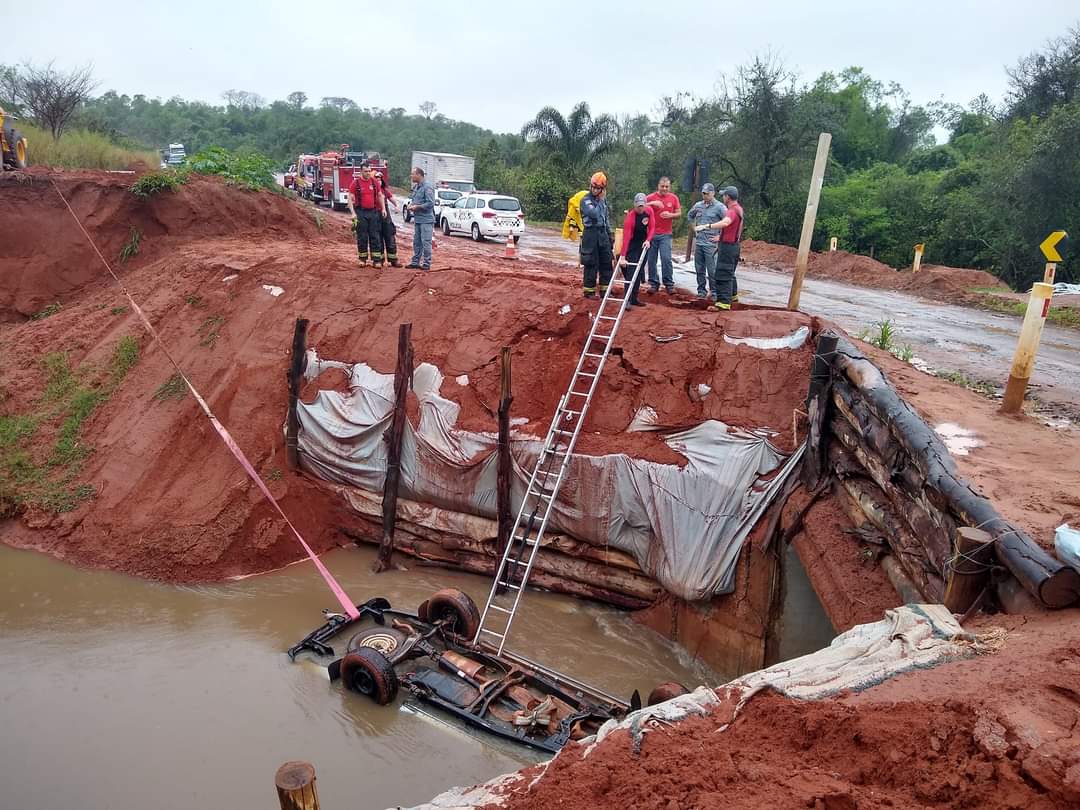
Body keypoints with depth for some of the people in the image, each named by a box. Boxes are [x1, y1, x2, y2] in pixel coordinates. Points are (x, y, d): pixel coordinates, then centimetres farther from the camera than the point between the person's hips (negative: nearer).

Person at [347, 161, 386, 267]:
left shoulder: (374, 182, 6)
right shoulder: (355, 183, -4)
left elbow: (380, 196, 16)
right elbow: (350, 199, -4)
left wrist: (383, 208, 7)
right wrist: (353, 213, -13)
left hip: (373, 212, 3)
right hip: (361, 213, -3)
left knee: (375, 237, 1)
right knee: (362, 237, 3)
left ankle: (376, 260, 2)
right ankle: (362, 259, 12)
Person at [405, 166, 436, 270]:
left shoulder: (427, 187, -14)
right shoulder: (415, 187, 14)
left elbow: (430, 203, -20)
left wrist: (417, 207, -15)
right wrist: (411, 204, 5)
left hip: (426, 220, -9)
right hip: (417, 219, 9)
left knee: (426, 242, -6)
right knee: (416, 242, 14)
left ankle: (427, 263, -1)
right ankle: (415, 262, 21)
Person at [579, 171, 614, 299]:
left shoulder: (603, 199, 12)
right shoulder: (586, 200, -9)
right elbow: (594, 214, -25)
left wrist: (610, 234, 19)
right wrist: (600, 201, -14)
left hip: (603, 233, 7)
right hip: (591, 233, -7)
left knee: (607, 262, 7)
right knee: (591, 264, -3)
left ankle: (604, 289, 15)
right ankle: (589, 290, 6)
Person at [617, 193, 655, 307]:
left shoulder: (649, 211, -8)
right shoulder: (630, 217, -26)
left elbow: (652, 227, 0)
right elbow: (625, 238, -31)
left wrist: (648, 240, -19)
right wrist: (623, 256, -36)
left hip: (643, 244, 6)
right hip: (632, 245, -6)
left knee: (639, 271, 10)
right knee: (631, 271, -13)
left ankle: (634, 298, 17)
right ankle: (627, 299, -13)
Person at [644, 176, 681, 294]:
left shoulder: (674, 198, 7)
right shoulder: (651, 197, 0)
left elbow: (679, 213, 10)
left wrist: (671, 215, -10)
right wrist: (652, 203, -22)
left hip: (665, 234, 0)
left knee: (666, 258, -8)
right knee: (651, 260, 3)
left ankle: (669, 284, 0)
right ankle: (654, 283, 13)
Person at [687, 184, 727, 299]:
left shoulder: (719, 207, -8)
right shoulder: (698, 205, 10)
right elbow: (689, 216, 29)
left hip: (711, 243, -6)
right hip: (698, 242, 6)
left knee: (712, 270, -5)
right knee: (699, 269, 11)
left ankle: (714, 292, 2)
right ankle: (701, 291, 20)